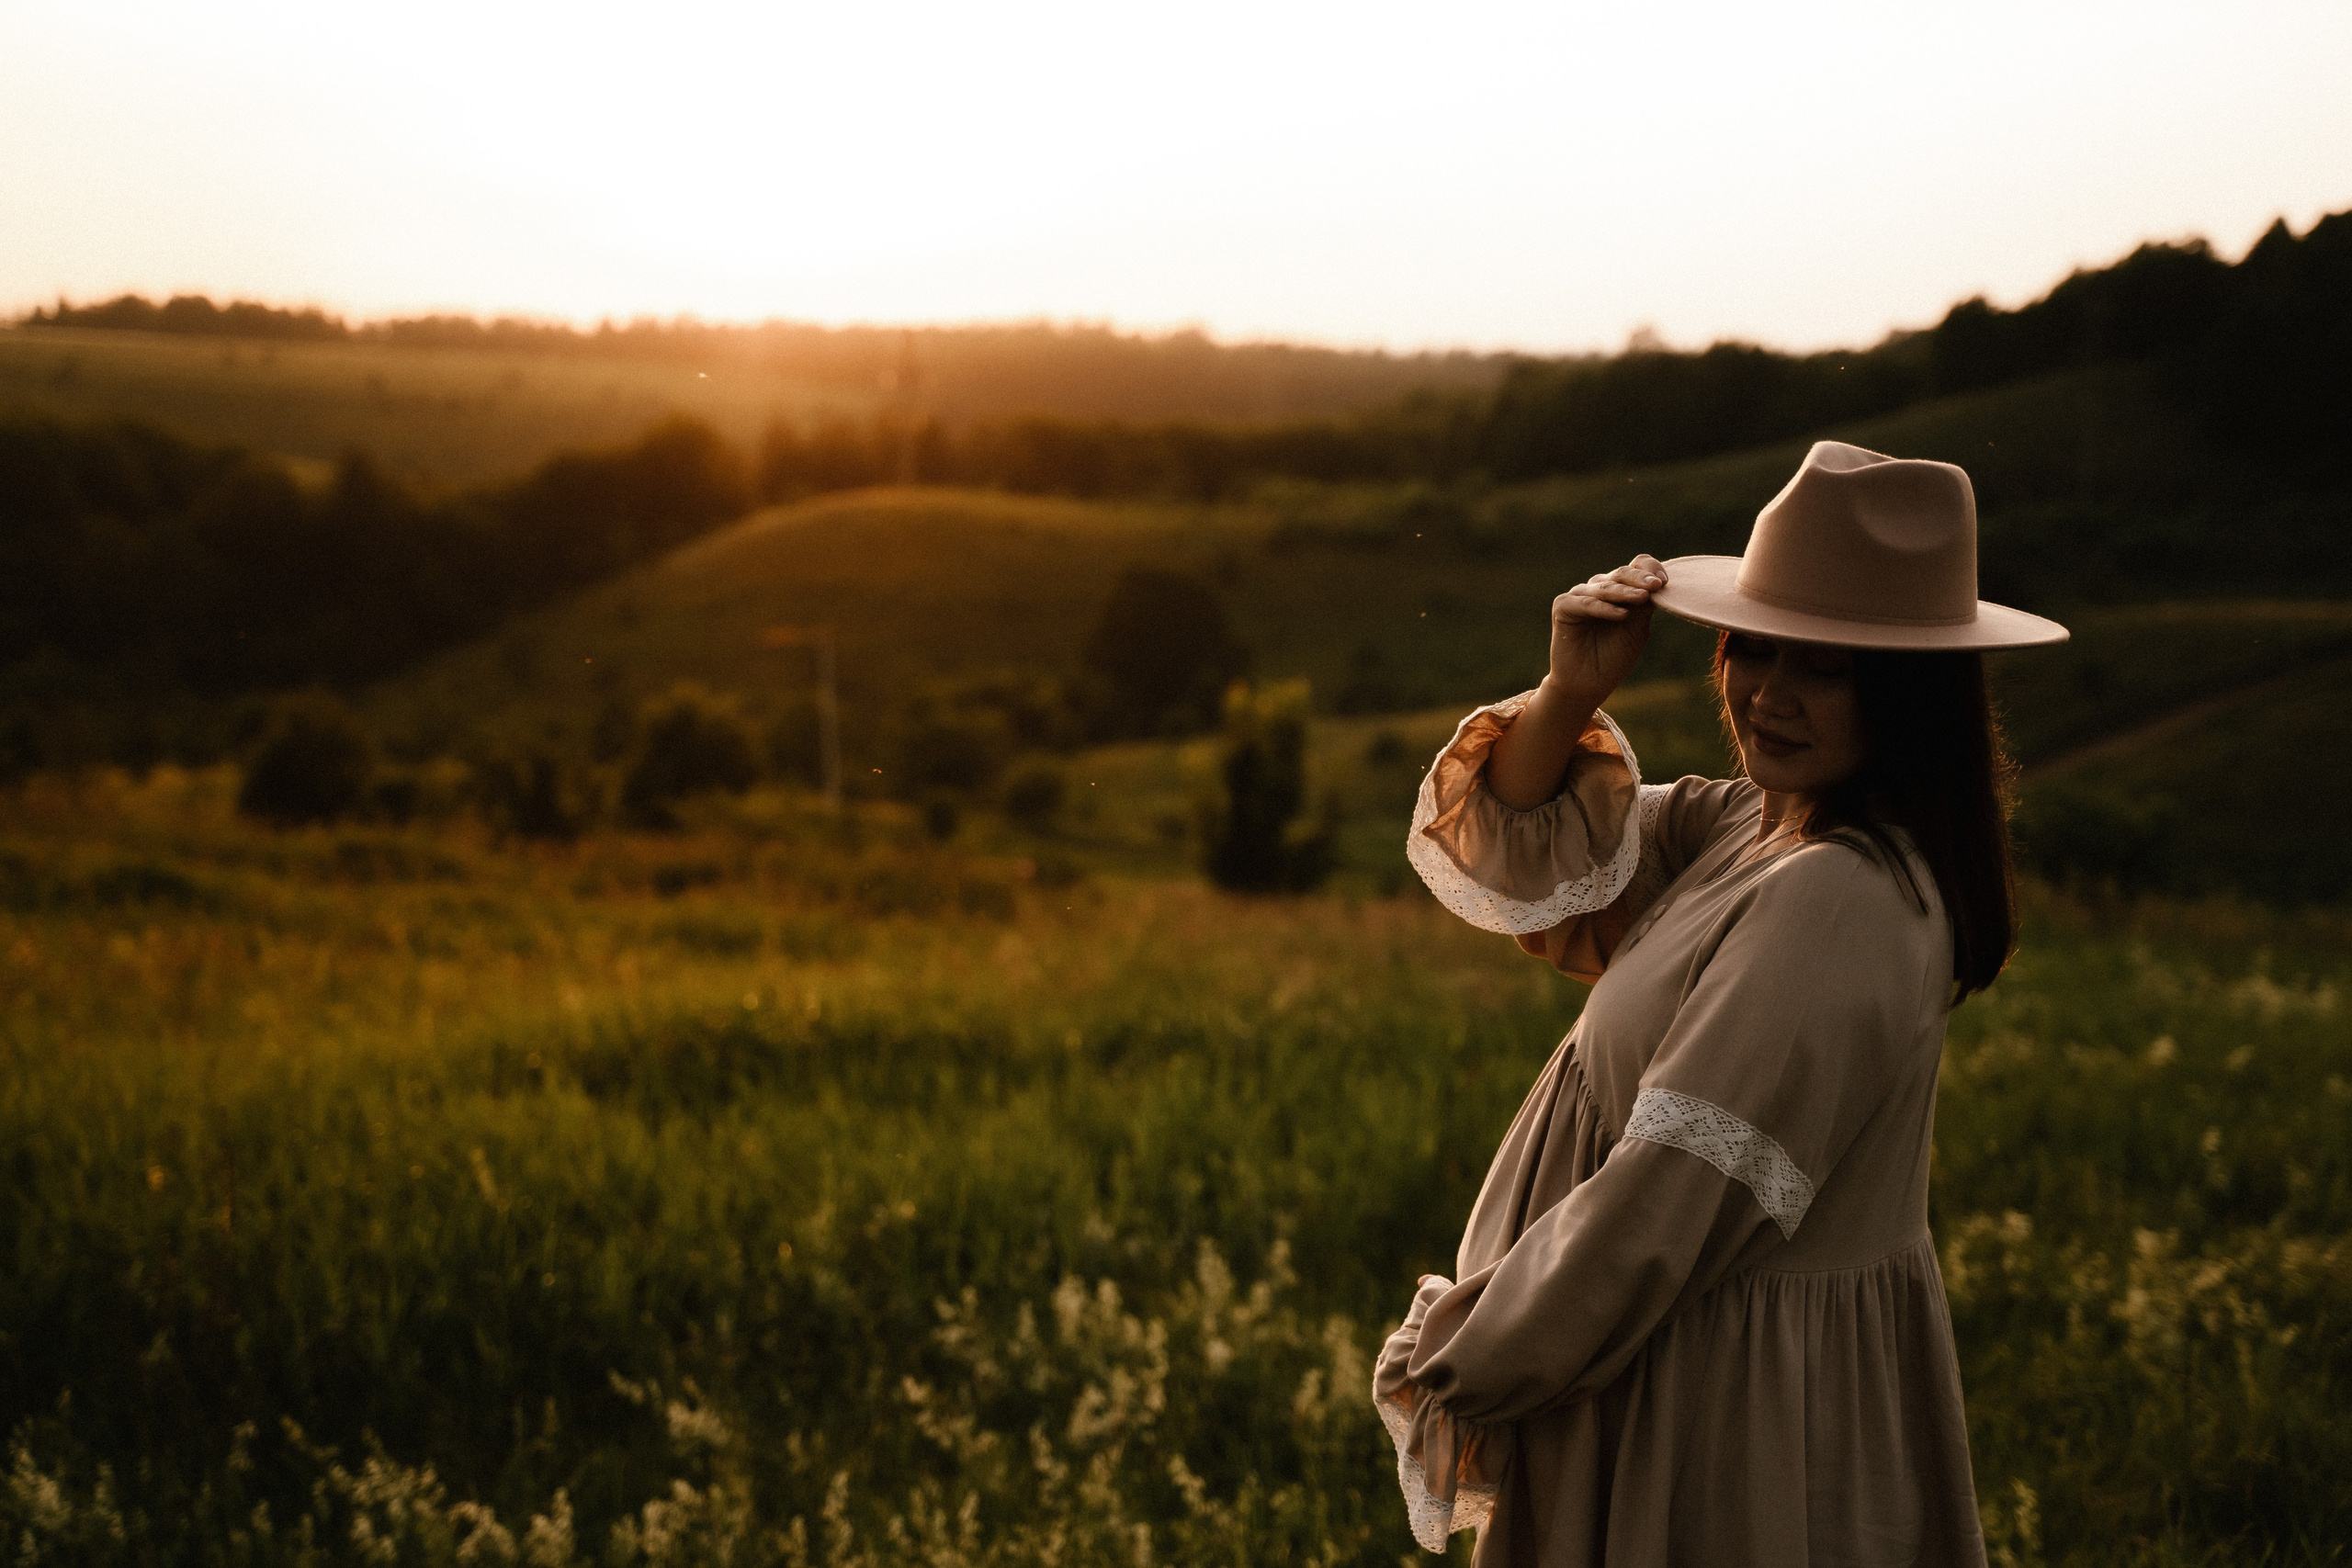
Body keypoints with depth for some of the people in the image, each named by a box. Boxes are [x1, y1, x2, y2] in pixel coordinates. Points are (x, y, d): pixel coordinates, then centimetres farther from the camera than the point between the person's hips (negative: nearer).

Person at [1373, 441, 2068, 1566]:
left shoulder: (1839, 903, -27)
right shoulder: (1749, 824, 2)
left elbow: (1663, 1205, -26)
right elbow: (1522, 858, 8)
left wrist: (1460, 1366, -14)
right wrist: (1569, 694, -11)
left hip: (1742, 1411, -9)